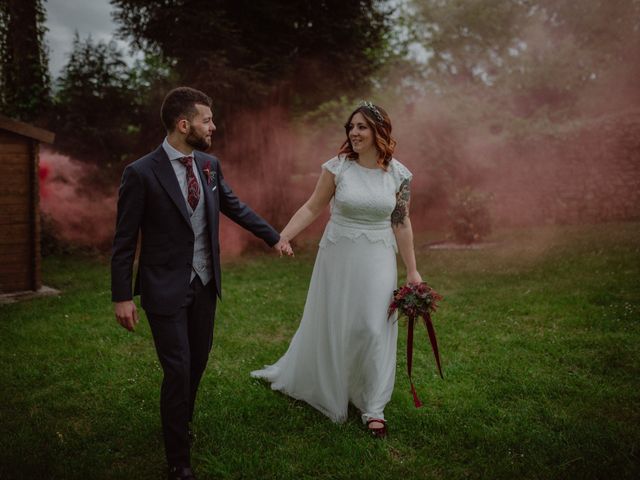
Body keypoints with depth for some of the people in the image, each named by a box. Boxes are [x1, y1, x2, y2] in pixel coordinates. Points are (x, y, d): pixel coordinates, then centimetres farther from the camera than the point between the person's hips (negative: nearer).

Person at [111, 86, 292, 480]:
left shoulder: (210, 165, 1)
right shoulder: (141, 173, -15)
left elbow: (236, 208, 16)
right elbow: (125, 240, -11)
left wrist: (275, 237, 19)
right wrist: (122, 296, -12)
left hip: (206, 283, 6)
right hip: (166, 288, -6)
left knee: (199, 360, 18)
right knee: (178, 369, -1)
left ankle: (182, 422, 44)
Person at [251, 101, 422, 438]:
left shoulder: (398, 174, -2)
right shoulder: (338, 166, -6)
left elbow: (401, 223, 3)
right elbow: (312, 208, -2)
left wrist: (412, 270, 3)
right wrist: (281, 237, -12)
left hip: (377, 259, 1)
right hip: (338, 256, -1)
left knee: (374, 329, 1)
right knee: (328, 324, 12)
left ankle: (373, 408, 18)